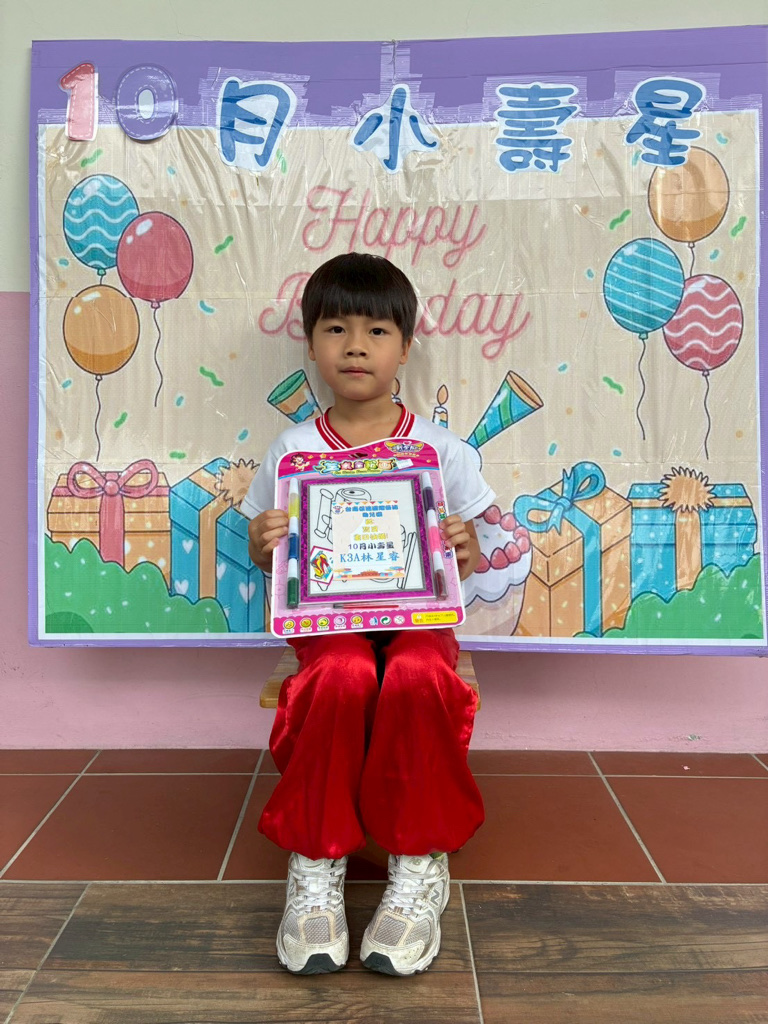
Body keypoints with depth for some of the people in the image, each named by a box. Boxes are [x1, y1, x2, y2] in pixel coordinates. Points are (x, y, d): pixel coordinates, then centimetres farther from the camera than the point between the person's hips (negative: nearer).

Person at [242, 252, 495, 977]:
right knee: (343, 675, -34)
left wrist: (466, 550, -15)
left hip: (418, 617, 0)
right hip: (328, 619, 0)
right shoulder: (293, 449, 6)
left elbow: (467, 563, 9)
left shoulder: (442, 448, 5)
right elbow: (265, 557, 13)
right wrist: (263, 541, -10)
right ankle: (315, 863, -13)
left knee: (417, 676, -34)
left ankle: (419, 865, -12)